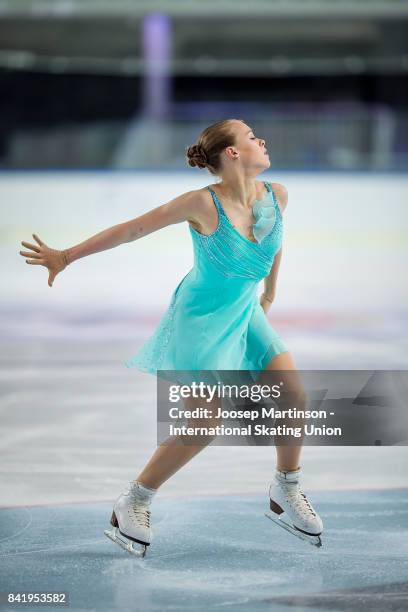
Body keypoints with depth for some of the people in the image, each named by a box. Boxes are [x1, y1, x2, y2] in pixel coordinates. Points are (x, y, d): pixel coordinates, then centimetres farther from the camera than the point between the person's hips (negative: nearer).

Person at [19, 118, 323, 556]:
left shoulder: (276, 196, -8)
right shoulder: (203, 204, -26)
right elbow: (134, 229, -18)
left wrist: (270, 289, 29)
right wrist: (66, 256, -13)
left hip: (245, 315, 6)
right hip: (200, 320, -6)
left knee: (296, 397, -1)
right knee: (204, 425, -13)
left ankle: (285, 491, 22)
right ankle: (132, 503, 4)